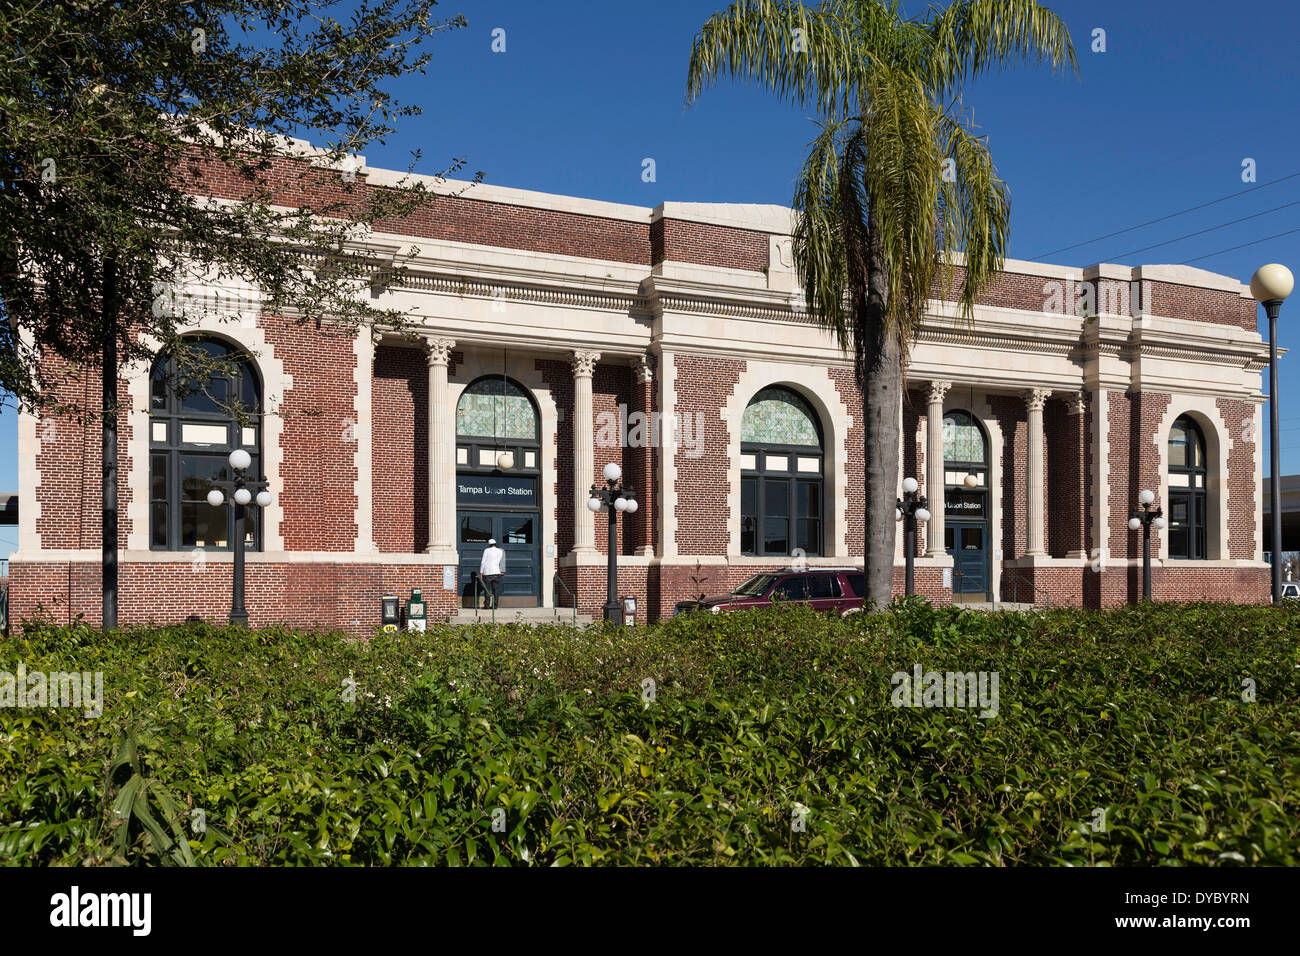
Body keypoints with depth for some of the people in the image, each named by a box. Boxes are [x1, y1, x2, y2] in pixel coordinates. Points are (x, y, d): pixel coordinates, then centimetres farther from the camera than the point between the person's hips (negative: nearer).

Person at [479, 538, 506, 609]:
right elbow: (499, 562, 3)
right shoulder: (500, 551, 7)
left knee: (487, 590, 3)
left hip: (487, 572, -2)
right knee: (496, 589, 5)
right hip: (496, 572, 2)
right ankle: (495, 605, 2)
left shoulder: (486, 550, 0)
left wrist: (481, 572, 1)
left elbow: (483, 562, -3)